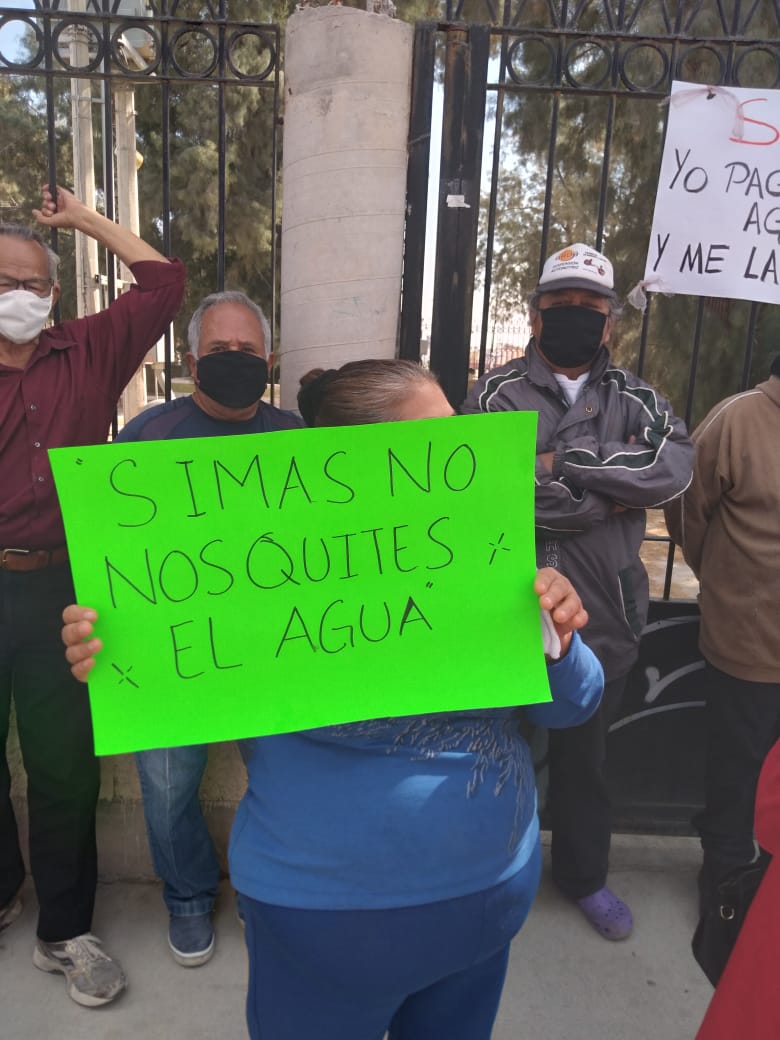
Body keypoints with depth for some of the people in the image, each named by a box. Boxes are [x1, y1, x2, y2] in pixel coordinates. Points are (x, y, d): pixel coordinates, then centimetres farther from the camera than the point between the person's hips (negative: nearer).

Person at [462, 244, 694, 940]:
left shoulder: (634, 399, 5)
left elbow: (674, 467, -15)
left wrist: (569, 461, -20)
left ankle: (583, 873, 46)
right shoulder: (497, 395, -7)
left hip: (603, 620, 3)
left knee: (585, 758, 22)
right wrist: (618, 493, -14)